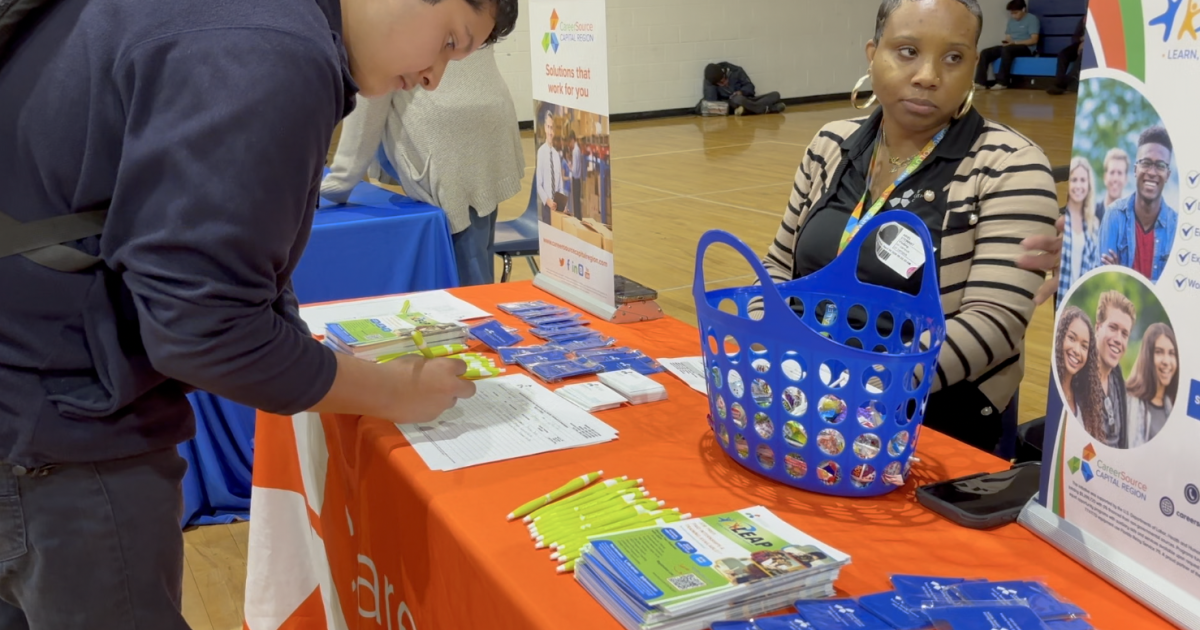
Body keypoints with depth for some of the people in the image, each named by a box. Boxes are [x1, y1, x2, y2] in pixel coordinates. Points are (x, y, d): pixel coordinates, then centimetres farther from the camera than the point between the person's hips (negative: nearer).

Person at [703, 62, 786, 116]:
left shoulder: (736, 71, -9)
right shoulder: (709, 81, -13)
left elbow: (750, 86, 0)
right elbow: (711, 100, -20)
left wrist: (741, 92, -18)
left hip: (747, 100, 4)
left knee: (776, 95, -10)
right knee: (738, 99, -40)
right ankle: (766, 109, -24)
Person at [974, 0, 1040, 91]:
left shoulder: (1032, 19, -3)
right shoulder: (1011, 20, 18)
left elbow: (1034, 40, -11)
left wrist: (1014, 42, -20)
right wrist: (1005, 42, -10)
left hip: (1026, 48, -7)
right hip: (1010, 47, 7)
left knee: (1006, 50, -40)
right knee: (985, 53, -14)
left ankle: (1002, 82, -39)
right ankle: (980, 82, -24)